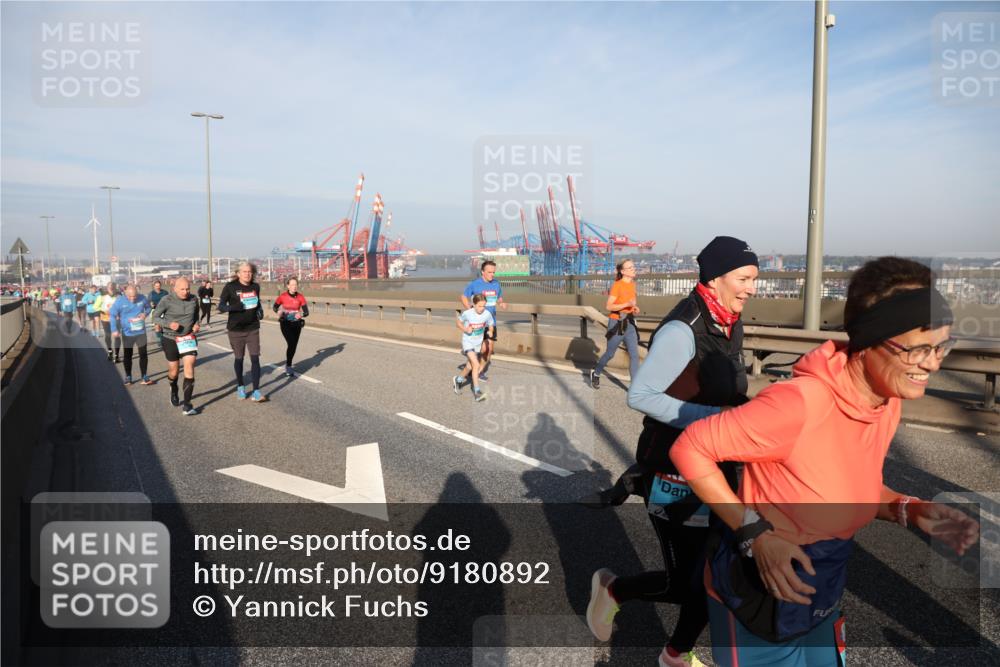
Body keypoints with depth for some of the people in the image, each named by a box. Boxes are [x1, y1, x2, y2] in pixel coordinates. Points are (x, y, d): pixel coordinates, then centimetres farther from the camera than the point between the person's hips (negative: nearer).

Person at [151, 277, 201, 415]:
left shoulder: (194, 299, -4)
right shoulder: (166, 300, -13)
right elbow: (155, 317, -5)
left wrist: (196, 324, -5)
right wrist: (169, 324, -22)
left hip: (189, 337, 1)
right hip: (171, 339, -1)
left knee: (189, 367, -14)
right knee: (174, 371, 10)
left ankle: (187, 404, -11)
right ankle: (173, 390, 46)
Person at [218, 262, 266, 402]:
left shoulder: (255, 287, 3)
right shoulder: (230, 287, -7)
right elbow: (221, 306, -8)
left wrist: (260, 310, -1)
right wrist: (232, 307, -28)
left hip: (253, 328, 2)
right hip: (236, 329, -2)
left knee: (255, 358, -7)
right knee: (239, 358, 11)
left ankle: (256, 392, -7)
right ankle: (240, 387, 31)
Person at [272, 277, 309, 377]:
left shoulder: (300, 297, -9)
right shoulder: (283, 296, -11)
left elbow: (306, 312, -9)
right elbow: (275, 306, 4)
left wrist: (301, 314, -31)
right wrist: (278, 311, -18)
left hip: (296, 324, 3)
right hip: (285, 323, -3)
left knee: (294, 346, 10)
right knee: (291, 344, -17)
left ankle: (287, 364, 33)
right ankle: (288, 367, -2)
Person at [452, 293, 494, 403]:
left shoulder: (487, 314, -12)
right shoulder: (467, 314, -18)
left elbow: (490, 325, 4)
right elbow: (458, 322, -1)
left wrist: (490, 332, -18)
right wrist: (465, 329, -19)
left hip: (478, 343, 4)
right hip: (468, 342, -4)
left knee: (469, 367, 17)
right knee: (476, 365, -21)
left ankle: (458, 380, 46)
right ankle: (477, 392, -16)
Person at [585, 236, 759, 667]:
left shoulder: (731, 324, 5)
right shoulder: (682, 329, -22)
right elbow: (640, 396, -23)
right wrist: (712, 416, -25)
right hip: (675, 473, -8)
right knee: (684, 582, 2)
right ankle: (612, 589, 32)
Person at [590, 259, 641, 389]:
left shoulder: (632, 285, 8)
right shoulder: (617, 285, -14)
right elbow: (608, 306, -18)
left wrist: (634, 308, 3)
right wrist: (627, 304, -26)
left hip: (629, 323, 6)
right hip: (617, 323, -6)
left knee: (634, 354, -3)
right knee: (610, 353, 9)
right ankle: (595, 373, 34)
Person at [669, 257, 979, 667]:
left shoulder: (889, 399, -5)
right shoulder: (801, 402, -32)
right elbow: (689, 449, -25)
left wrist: (910, 511, -8)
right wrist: (755, 534, -29)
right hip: (760, 593, -7)